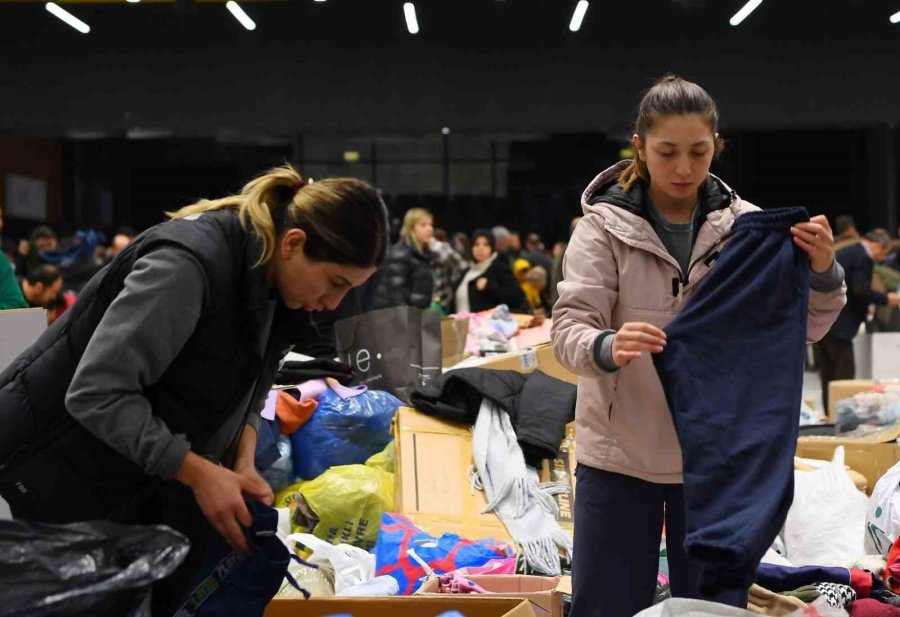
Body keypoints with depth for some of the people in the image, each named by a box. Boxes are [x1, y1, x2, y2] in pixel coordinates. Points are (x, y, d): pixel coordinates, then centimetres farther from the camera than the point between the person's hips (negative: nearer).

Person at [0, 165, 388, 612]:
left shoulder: (267, 274, -6)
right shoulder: (190, 264, -33)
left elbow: (247, 385, 7)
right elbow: (96, 392, -33)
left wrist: (243, 464, -10)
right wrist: (200, 473, -30)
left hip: (145, 458, 8)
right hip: (62, 458, -8)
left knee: (173, 595, 10)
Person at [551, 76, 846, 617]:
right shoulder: (605, 225, -7)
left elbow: (805, 327, -1)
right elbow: (569, 328, -15)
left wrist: (823, 271, -22)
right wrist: (607, 347, -37)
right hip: (619, 455, -1)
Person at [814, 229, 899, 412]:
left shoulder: (845, 252, 21)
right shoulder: (864, 258, -8)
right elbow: (861, 290, -18)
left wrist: (861, 308, 25)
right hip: (837, 324, -9)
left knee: (828, 376, 11)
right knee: (844, 376, -3)